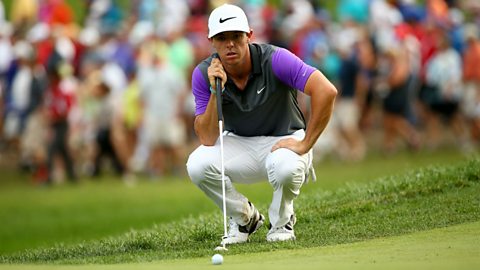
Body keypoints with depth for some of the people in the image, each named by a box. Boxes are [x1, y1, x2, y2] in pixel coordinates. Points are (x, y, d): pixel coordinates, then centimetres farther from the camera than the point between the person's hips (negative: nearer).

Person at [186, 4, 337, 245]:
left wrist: (305, 144, -29)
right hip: (239, 144, 3)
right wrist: (215, 91, -31)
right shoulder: (204, 74, -14)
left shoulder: (274, 60, -24)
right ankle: (244, 217, 2)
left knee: (285, 166, -39)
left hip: (283, 141, -3)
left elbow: (326, 91, -32)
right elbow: (207, 139, -18)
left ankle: (282, 222, -4)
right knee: (197, 164, -27)